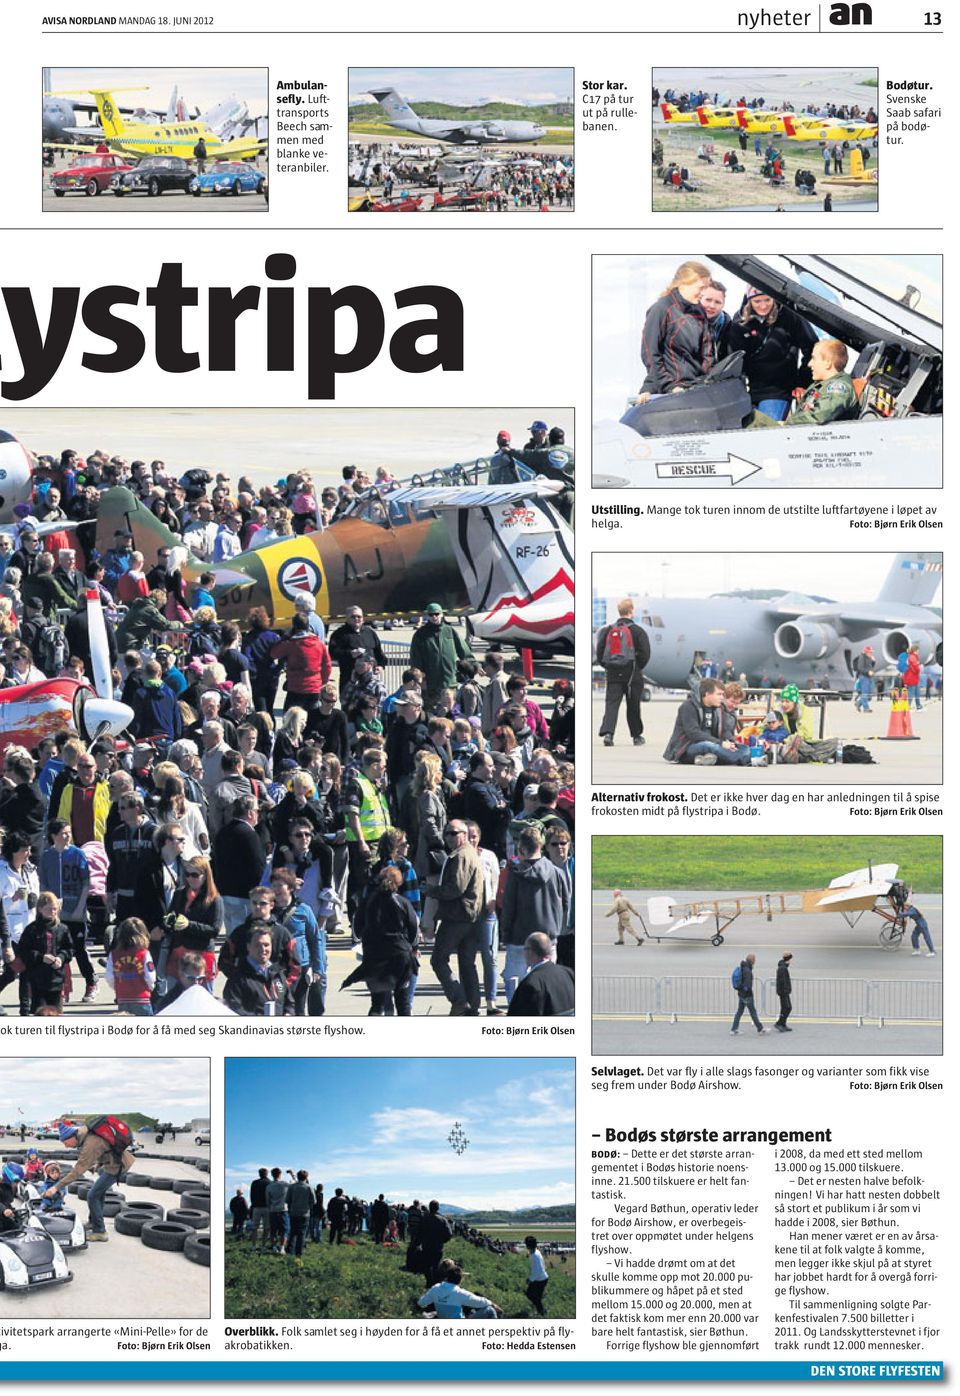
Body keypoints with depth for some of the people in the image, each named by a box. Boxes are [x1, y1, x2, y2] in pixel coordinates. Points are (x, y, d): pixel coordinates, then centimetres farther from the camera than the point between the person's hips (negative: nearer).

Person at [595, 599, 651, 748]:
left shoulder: (608, 630, 6)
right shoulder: (637, 631, -5)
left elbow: (599, 652, 5)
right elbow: (645, 653, -8)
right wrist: (639, 667, 8)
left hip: (613, 673, 2)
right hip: (632, 673, -2)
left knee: (611, 703, -2)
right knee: (633, 706, 10)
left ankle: (607, 733, -22)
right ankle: (637, 736, 22)